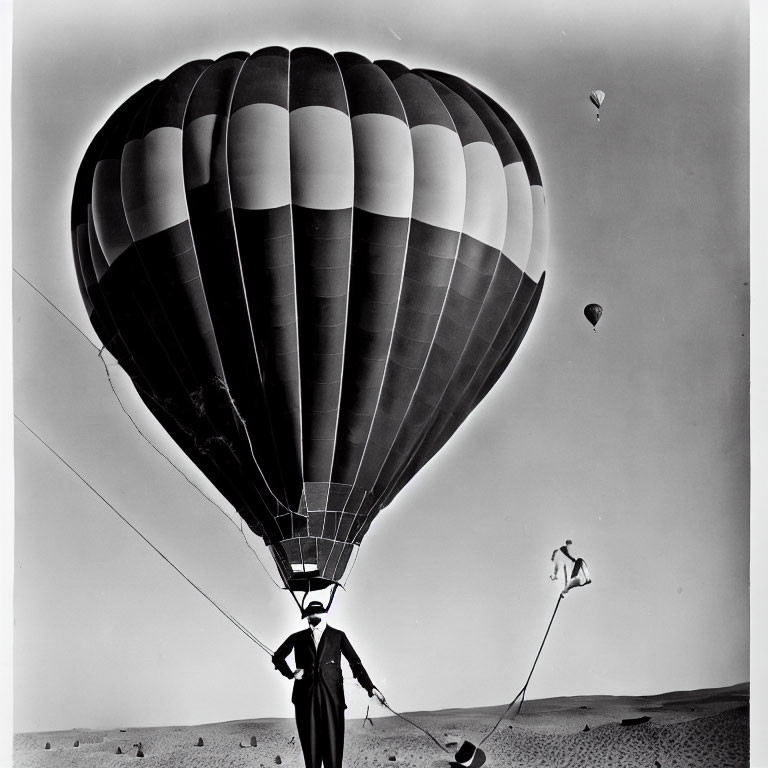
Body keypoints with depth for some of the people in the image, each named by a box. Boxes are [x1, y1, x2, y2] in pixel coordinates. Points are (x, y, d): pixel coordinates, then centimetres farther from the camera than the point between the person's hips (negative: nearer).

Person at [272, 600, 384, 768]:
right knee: (310, 741, 1)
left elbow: (355, 662, 2)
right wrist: (291, 674, 4)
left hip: (331, 696, -1)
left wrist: (370, 687, -7)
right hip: (306, 697, 1)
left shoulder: (338, 636, 5)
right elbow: (277, 657, 19)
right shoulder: (298, 638, 8)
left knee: (333, 740, -4)